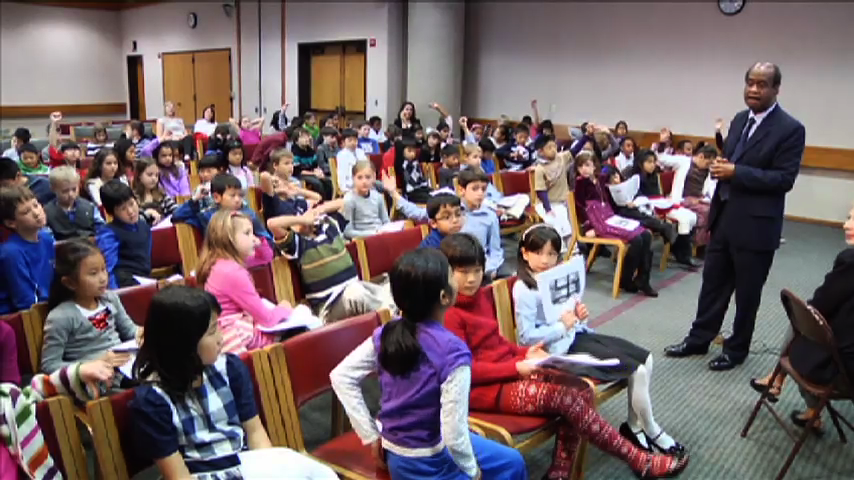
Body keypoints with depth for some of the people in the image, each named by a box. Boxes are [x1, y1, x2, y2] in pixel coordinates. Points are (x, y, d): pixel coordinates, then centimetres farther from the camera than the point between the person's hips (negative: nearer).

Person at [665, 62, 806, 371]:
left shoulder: (790, 129, -12)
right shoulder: (740, 120, 10)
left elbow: (785, 179, -17)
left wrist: (735, 172, -22)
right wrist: (720, 165, -4)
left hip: (755, 225, -6)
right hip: (724, 217, 6)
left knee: (746, 292, 9)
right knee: (713, 282, 15)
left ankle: (737, 349, 25)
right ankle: (699, 339, 28)